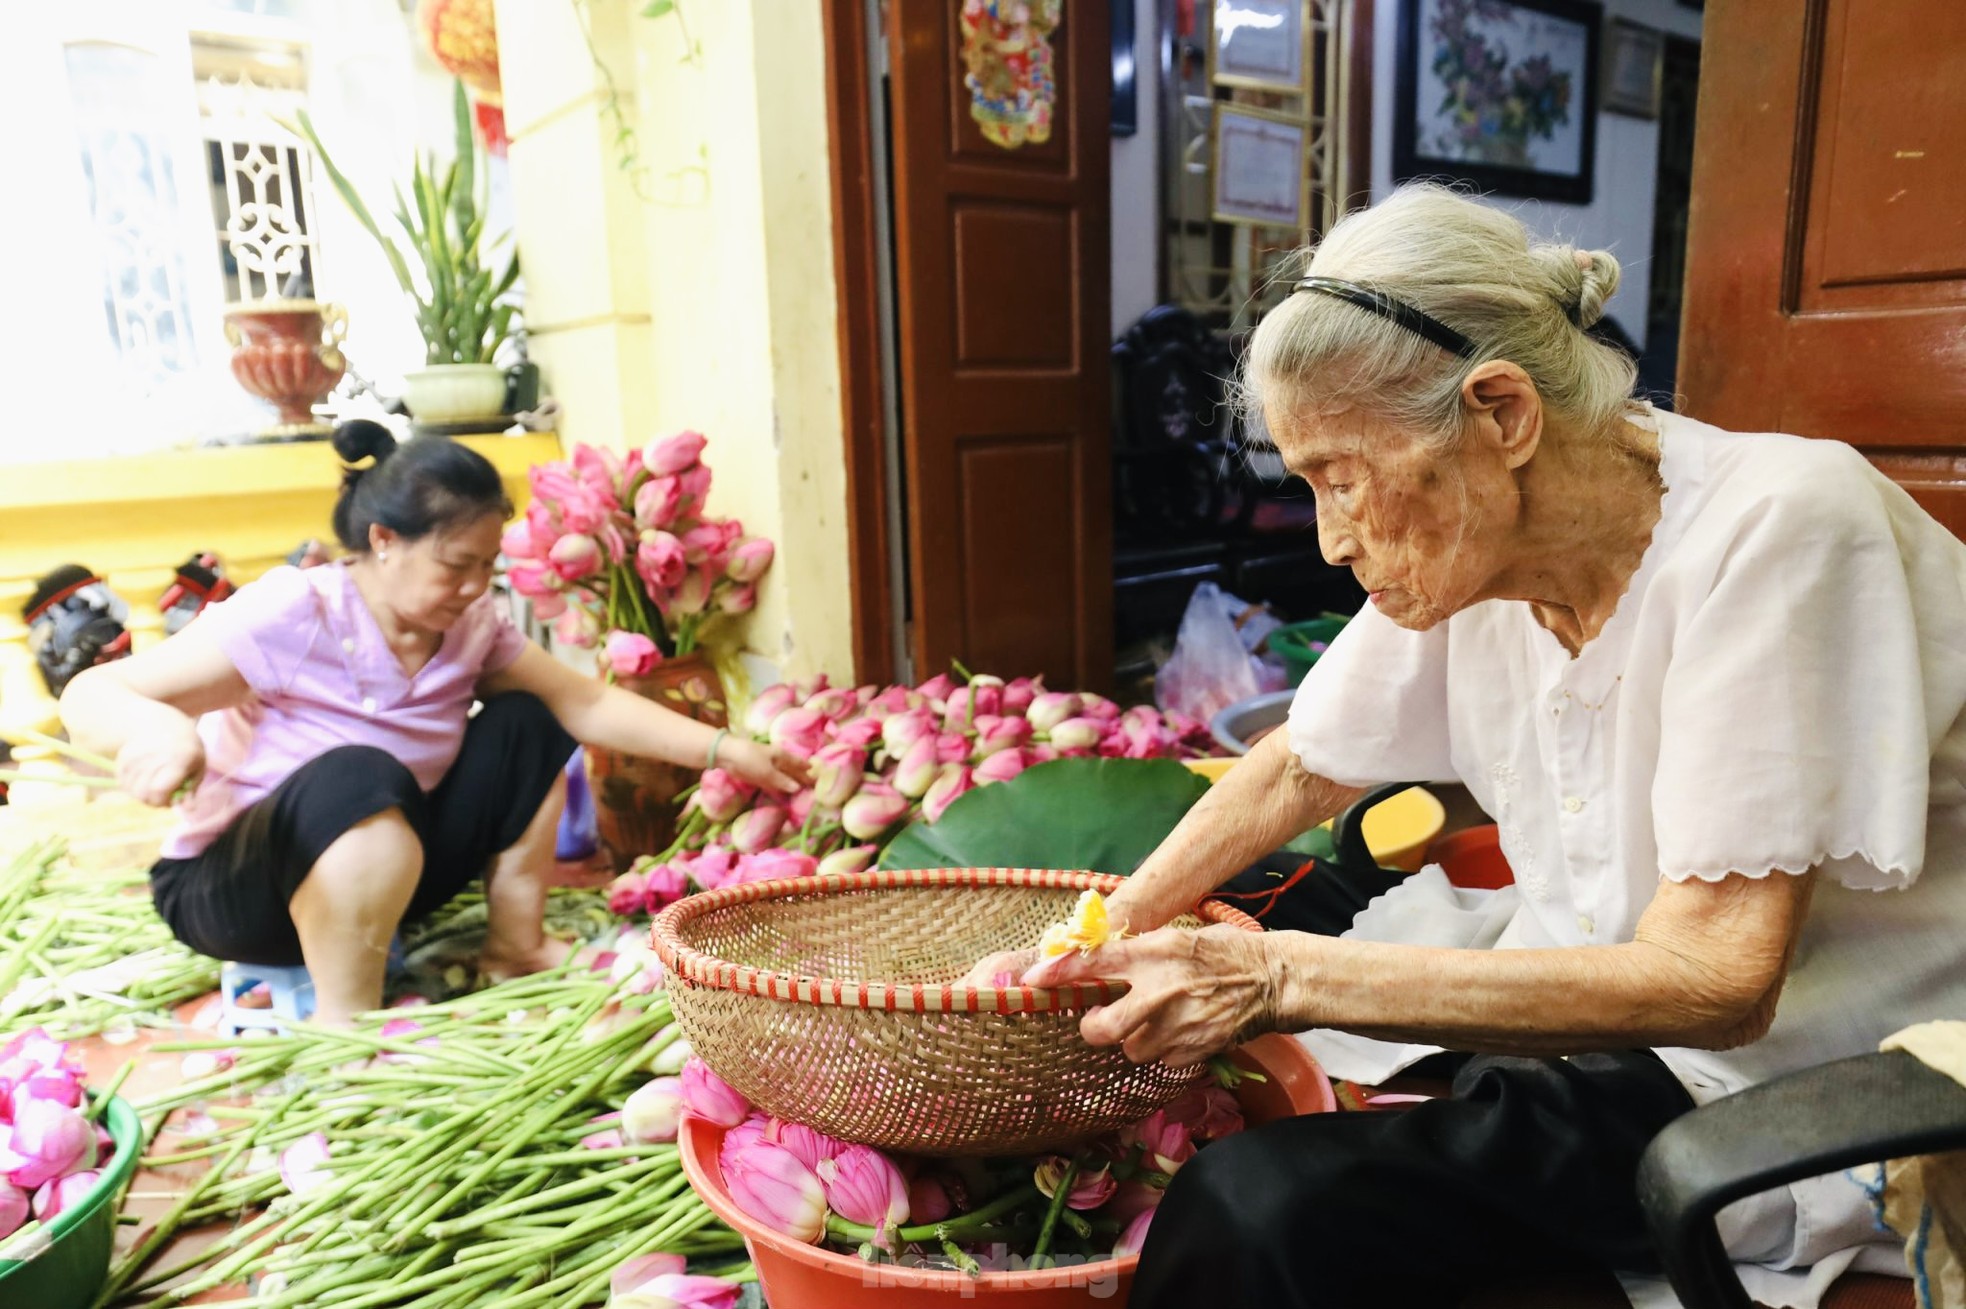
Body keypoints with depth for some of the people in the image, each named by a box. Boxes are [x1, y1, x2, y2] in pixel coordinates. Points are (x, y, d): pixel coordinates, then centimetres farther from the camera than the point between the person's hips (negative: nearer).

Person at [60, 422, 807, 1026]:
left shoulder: (473, 628, -8)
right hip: (228, 888, -6)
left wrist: (720, 748, -14)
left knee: (523, 727, -6)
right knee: (359, 779, -37)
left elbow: (587, 704, -6)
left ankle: (514, 950, 0)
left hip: (379, 875, 6)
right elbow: (89, 695, -24)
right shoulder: (291, 617, -25)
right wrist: (155, 726, -49)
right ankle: (344, 1021, -24)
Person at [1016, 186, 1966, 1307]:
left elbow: (1713, 984, -27)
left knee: (1262, 1206, -24)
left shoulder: (1775, 530, -24)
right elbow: (1303, 769, 7)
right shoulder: (1467, 542, -6)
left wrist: (1284, 977, -31)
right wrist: (1093, 946, 0)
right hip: (1596, 992, 6)